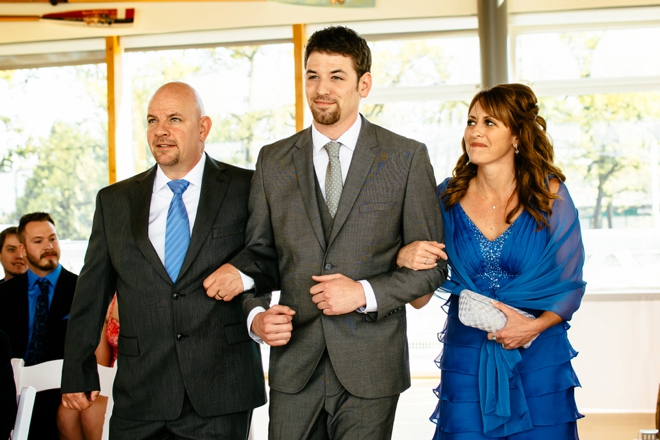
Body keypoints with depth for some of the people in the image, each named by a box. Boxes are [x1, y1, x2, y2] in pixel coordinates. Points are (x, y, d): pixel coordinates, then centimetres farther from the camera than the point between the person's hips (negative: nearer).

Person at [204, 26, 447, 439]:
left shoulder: (408, 158, -1)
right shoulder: (273, 161, 8)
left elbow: (432, 265, 0)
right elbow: (264, 253, 11)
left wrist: (365, 293, -14)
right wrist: (256, 315, -8)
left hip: (370, 369, -2)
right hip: (293, 367, 2)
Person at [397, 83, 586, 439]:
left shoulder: (549, 195, -4)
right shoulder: (447, 199, -1)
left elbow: (572, 285, 0)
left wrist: (535, 326, -16)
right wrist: (405, 260, -19)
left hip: (538, 360, -1)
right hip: (466, 361, 1)